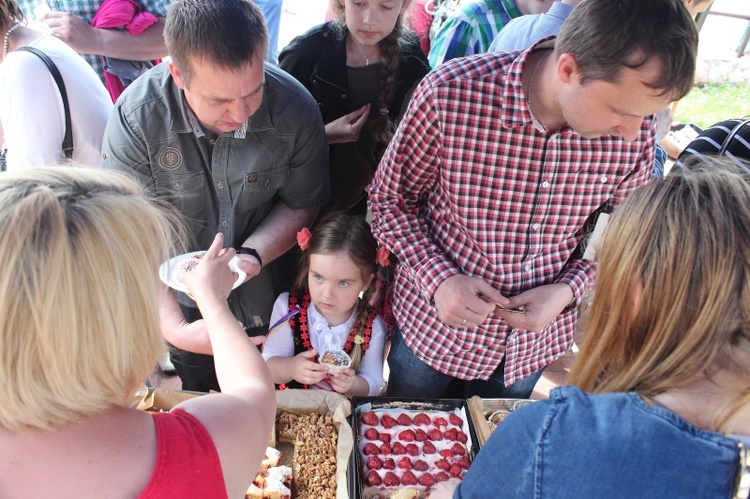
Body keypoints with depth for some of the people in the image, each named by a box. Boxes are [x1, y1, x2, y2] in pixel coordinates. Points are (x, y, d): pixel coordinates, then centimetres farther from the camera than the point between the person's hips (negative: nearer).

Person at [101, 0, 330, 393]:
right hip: (188, 310, 0)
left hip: (272, 302, 1)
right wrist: (173, 328, -32)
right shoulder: (136, 117, -26)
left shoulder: (295, 109, -23)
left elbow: (302, 204, -9)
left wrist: (253, 254, -25)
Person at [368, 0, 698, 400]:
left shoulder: (635, 131, -19)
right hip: (434, 327, -1)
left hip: (535, 344, 2)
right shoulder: (450, 94, -28)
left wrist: (567, 290, -17)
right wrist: (438, 277, -25)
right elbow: (389, 197, -13)